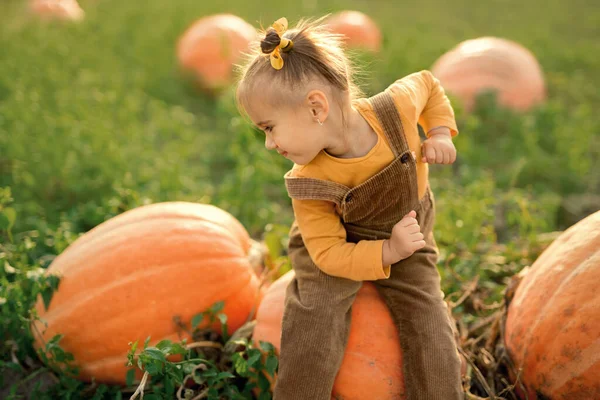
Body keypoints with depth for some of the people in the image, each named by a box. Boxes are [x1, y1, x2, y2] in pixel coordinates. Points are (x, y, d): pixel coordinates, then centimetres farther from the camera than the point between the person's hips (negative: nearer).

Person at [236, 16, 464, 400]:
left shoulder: (395, 106, -27)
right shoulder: (309, 183, -28)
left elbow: (428, 84, -3)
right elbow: (328, 253, -23)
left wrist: (440, 133, -17)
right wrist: (388, 252, -35)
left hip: (406, 239, 2)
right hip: (341, 247, -1)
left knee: (431, 332, -5)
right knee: (315, 322, -21)